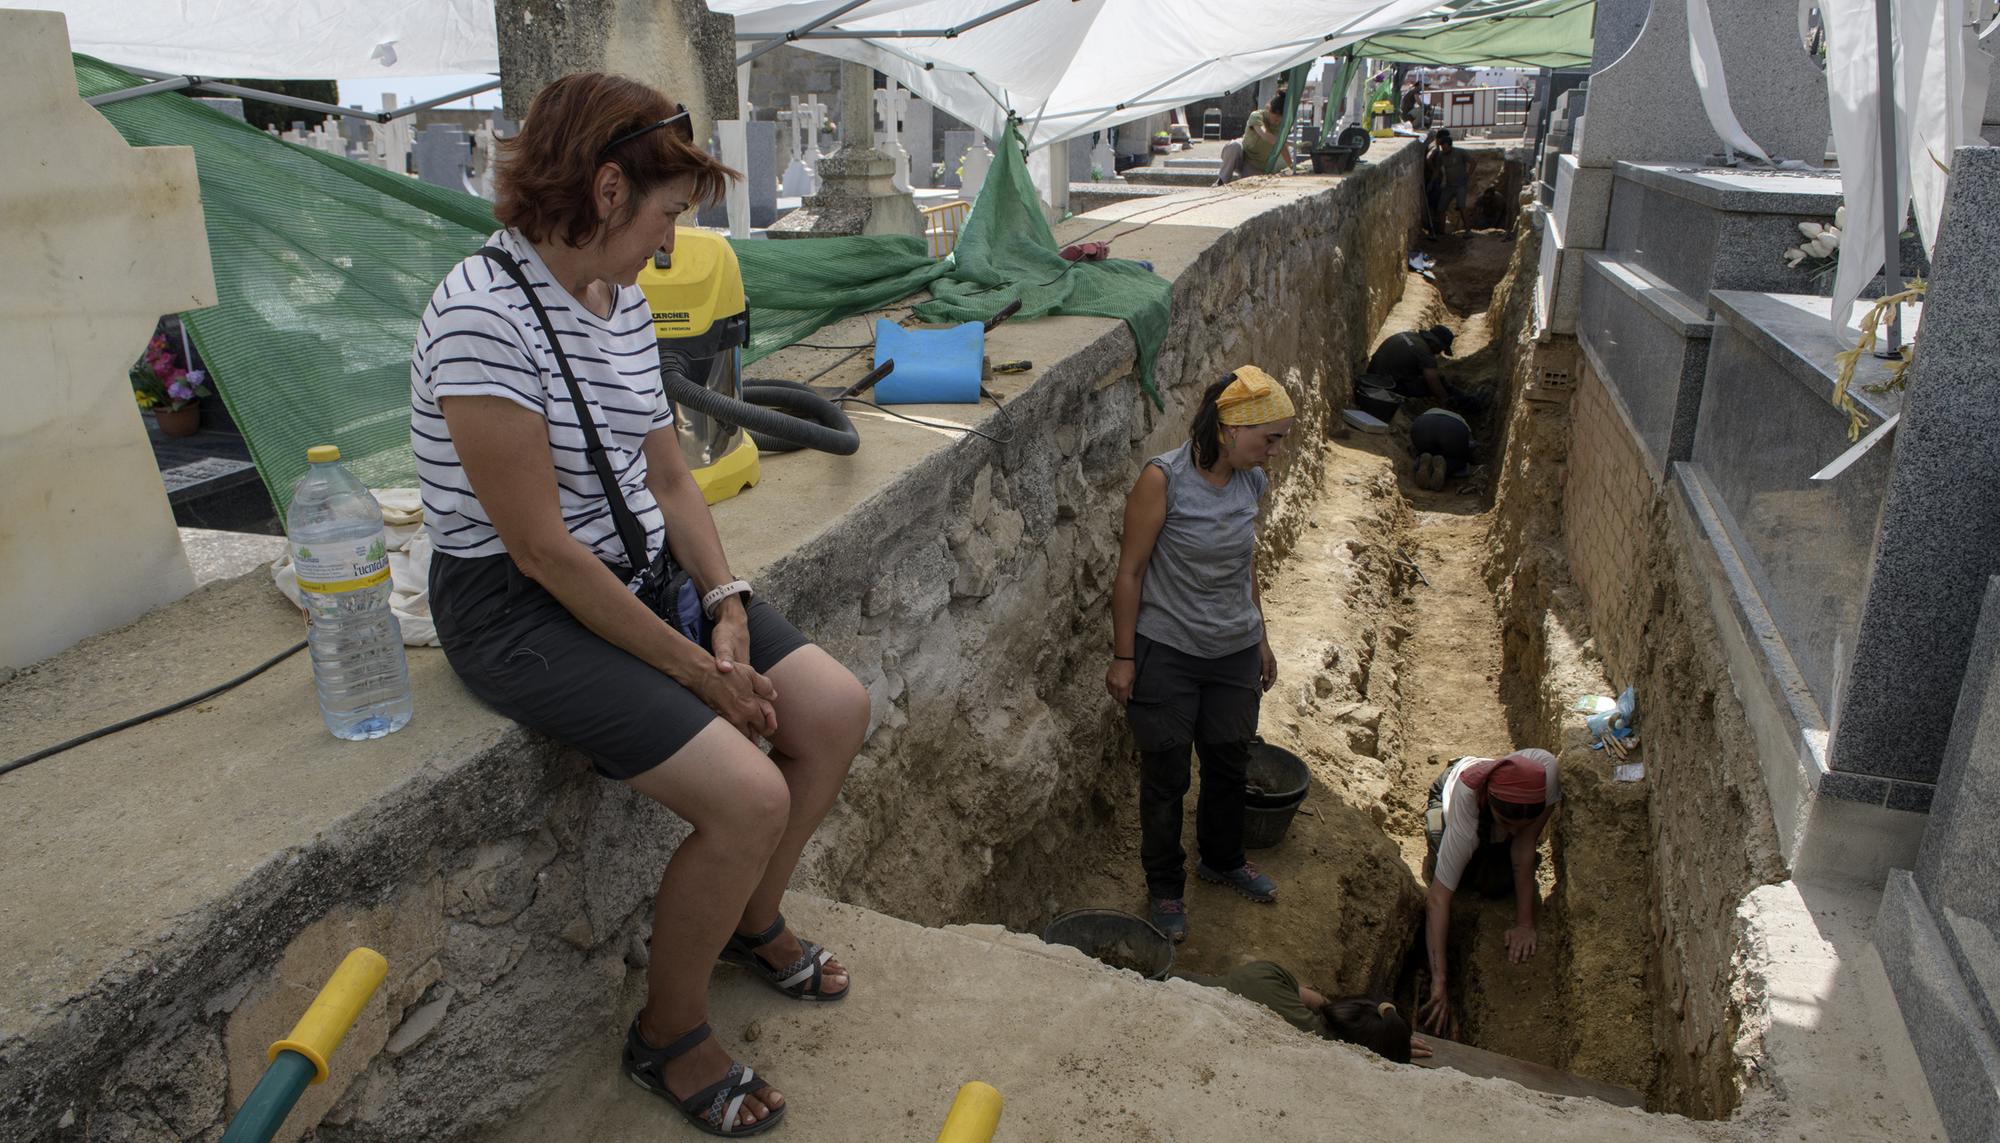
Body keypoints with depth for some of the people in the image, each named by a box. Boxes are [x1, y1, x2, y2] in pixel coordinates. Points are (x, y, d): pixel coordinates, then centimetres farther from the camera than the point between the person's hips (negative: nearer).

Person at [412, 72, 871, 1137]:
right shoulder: (484, 312, -22)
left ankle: (750, 922, 27)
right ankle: (666, 1036, 8)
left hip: (643, 572, 9)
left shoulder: (622, 299, 5)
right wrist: (695, 669, -19)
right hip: (523, 609, -9)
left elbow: (668, 477, 9)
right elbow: (541, 545, -24)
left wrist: (727, 604, -5)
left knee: (835, 709, 0)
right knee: (748, 795, -21)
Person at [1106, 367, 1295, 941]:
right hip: (1167, 653, -5)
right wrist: (1123, 658, -12)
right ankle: (1166, 888, 31)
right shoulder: (1163, 478, -21)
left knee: (1230, 763, 21)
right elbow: (1130, 572, -15)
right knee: (1166, 776, 10)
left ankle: (1222, 860, 47)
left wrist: (1261, 638, 19)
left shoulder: (1251, 481, -2)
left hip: (1234, 652, 6)